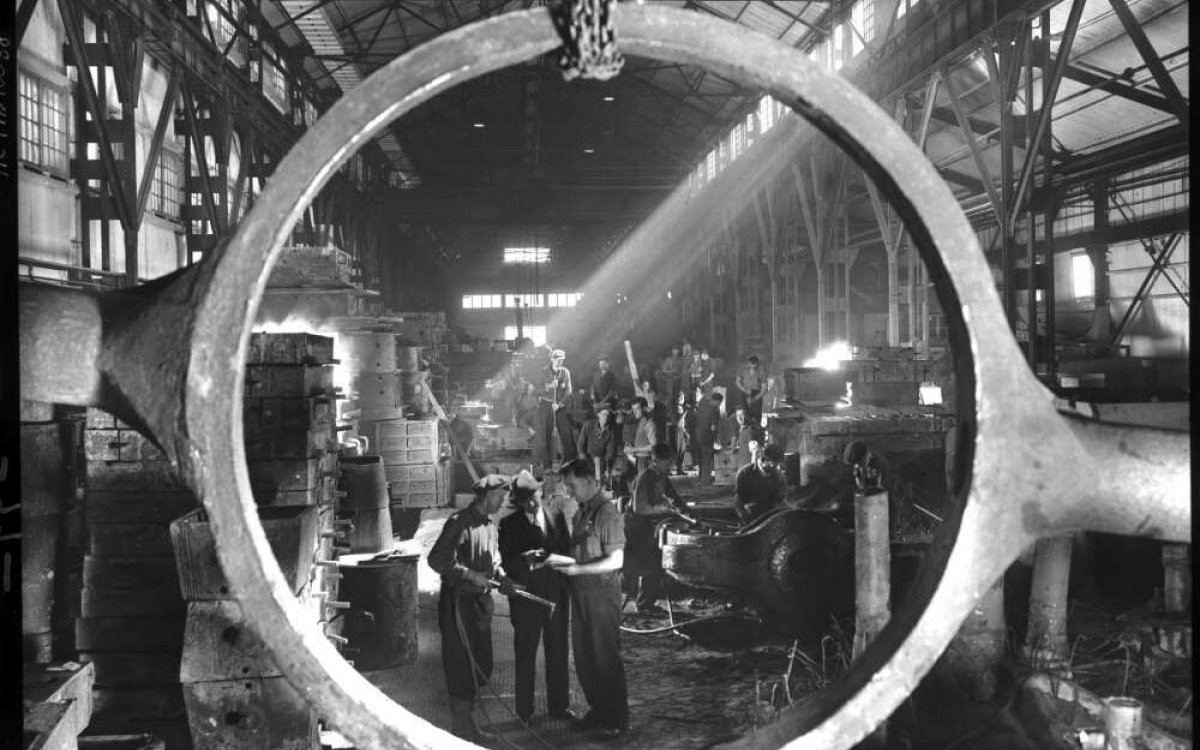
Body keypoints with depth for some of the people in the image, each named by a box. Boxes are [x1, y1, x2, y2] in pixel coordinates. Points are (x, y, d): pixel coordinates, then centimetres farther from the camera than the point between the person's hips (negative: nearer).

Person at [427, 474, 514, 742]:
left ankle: (467, 724, 28)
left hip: (480, 601, 9)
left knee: (481, 666, 14)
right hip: (458, 601, -9)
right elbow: (436, 559, -20)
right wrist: (470, 574, -22)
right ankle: (460, 729, 11)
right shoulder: (459, 522, -15)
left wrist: (500, 575, 4)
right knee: (462, 667, -2)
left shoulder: (490, 525, 12)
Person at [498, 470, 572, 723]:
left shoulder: (557, 517, 6)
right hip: (526, 596, -3)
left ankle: (559, 705, 24)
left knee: (558, 654, 11)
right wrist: (526, 559, -26)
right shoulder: (509, 525, -3)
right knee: (525, 657, 6)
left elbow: (568, 551, 6)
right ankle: (524, 712, 16)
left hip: (556, 595, 3)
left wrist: (546, 558, -8)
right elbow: (507, 562, -9)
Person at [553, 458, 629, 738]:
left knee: (605, 657, 2)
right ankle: (598, 711, 28)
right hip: (580, 594, 8)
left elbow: (616, 560, -18)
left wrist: (577, 569, -20)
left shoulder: (607, 513, -15)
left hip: (602, 594, -8)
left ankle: (617, 719, 15)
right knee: (583, 658, 14)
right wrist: (561, 561, 0)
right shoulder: (581, 512, 11)